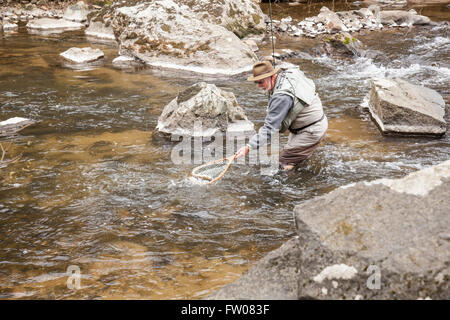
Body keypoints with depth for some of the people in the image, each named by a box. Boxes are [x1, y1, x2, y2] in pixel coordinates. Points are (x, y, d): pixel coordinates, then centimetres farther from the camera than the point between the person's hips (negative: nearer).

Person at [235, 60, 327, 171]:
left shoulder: (282, 96, -33)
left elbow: (270, 128, -34)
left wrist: (249, 147, -36)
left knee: (283, 162, -7)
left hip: (312, 132, -10)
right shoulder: (288, 72, -4)